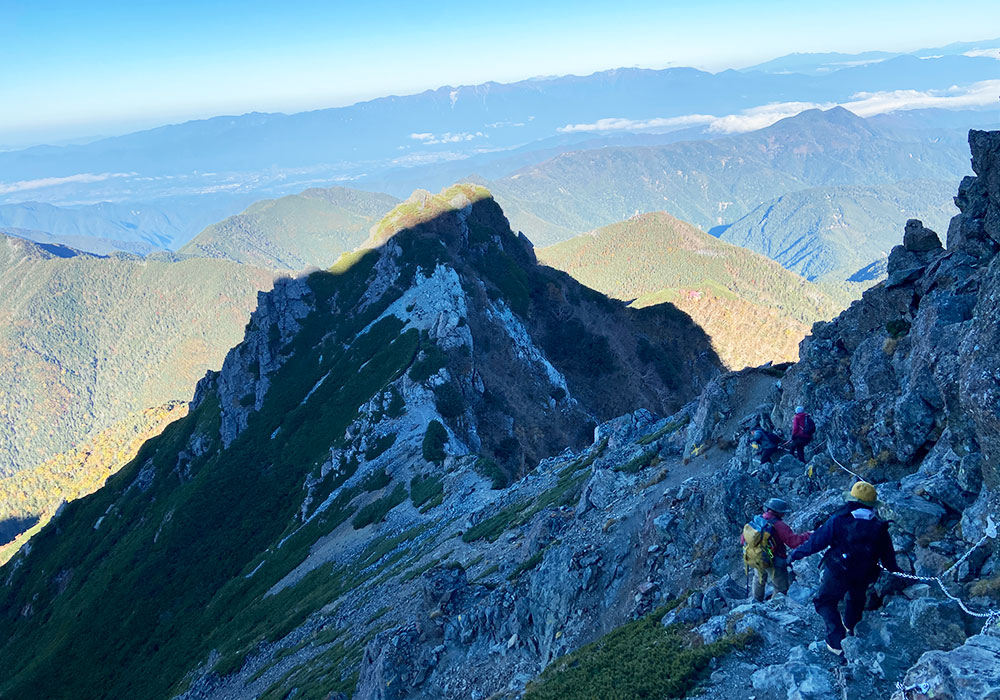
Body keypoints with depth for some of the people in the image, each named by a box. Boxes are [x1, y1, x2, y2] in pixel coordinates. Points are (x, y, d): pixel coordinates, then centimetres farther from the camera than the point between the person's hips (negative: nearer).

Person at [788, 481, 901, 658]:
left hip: (837, 572, -4)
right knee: (856, 600, 31)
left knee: (825, 602, 9)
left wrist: (796, 554, -1)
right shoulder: (879, 527, -3)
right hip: (864, 576, 5)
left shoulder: (837, 520, -16)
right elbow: (888, 555, 9)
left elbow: (816, 541, -13)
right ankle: (851, 629, 49)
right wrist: (896, 570, 28)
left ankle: (838, 642, -3)